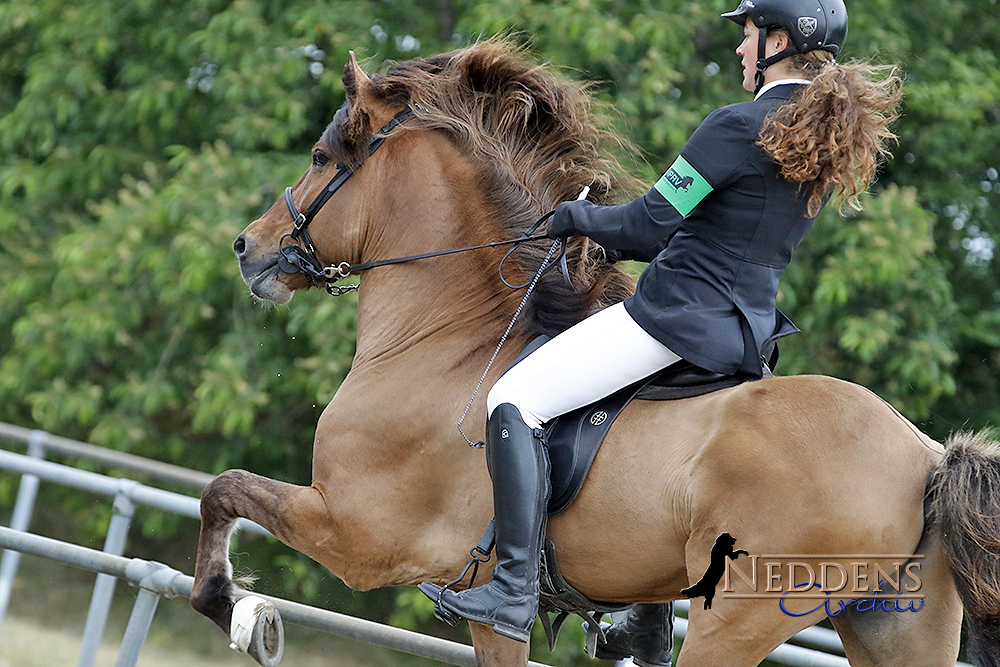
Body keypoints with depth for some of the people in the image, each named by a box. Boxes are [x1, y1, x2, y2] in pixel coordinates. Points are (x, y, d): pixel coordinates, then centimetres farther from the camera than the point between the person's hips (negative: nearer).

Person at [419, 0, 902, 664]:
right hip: (748, 331, 9)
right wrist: (620, 244, 22)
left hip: (678, 311, -9)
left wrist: (579, 217, 7)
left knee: (516, 401, -5)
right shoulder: (830, 142, 10)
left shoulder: (738, 126, -16)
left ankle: (515, 590, -14)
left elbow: (648, 226, -13)